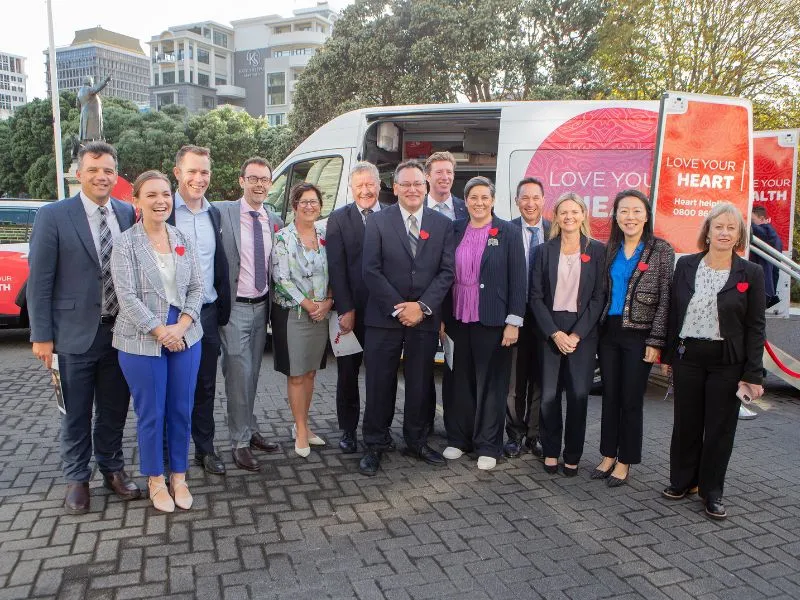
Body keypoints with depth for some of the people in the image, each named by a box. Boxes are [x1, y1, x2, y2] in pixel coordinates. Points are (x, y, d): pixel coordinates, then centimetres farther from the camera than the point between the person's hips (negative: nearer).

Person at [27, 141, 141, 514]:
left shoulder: (128, 215, 3)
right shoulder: (53, 216, -7)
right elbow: (39, 281, -6)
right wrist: (41, 335, -8)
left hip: (121, 330, 3)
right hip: (76, 333, -3)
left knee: (114, 409, 16)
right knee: (77, 413, 11)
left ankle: (112, 469, 34)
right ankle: (77, 479, 29)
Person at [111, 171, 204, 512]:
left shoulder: (183, 241, 6)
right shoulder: (125, 243, -6)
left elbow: (196, 288, 4)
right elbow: (127, 297, -12)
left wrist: (181, 326, -10)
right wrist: (160, 331, -16)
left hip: (185, 337, 4)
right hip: (142, 342, -3)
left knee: (181, 410, 10)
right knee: (151, 414, 7)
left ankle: (179, 476, 27)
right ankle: (155, 480, 26)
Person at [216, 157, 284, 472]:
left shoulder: (274, 221, 8)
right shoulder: (221, 212, -8)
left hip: (261, 306, 5)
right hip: (235, 307, -5)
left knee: (252, 372, 16)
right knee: (239, 374, -1)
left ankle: (249, 426, 33)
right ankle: (240, 442, 12)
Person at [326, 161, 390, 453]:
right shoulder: (338, 219, 1)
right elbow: (336, 268, -4)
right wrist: (346, 309, -9)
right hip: (351, 311, 0)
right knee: (348, 372, 9)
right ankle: (348, 430, 24)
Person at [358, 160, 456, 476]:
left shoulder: (443, 224, 6)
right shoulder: (378, 221, 1)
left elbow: (447, 271, 1)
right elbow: (371, 270, -5)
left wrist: (422, 306, -10)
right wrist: (398, 307, -12)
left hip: (425, 318, 2)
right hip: (383, 318, -1)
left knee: (421, 383, 11)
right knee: (380, 384, 5)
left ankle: (417, 441, 28)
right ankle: (375, 445, 19)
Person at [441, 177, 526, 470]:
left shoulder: (509, 232, -2)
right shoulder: (455, 230, 7)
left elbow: (517, 279, -5)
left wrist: (513, 322, -9)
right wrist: (442, 316, 4)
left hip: (491, 321, -3)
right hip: (458, 319, 3)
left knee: (490, 384, 6)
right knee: (460, 381, 11)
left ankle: (488, 446, 18)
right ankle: (458, 438, 26)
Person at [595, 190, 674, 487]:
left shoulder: (661, 250, -5)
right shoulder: (608, 249, 7)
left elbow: (665, 299, -7)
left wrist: (656, 341, -11)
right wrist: (596, 327, 3)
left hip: (639, 336, -4)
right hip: (609, 332, 4)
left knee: (631, 400, 5)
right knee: (610, 396, 11)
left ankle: (624, 462, 19)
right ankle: (608, 455, 25)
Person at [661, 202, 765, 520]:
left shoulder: (750, 274, -3)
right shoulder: (686, 265, 2)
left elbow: (755, 326, -3)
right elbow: (673, 312, 7)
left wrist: (753, 374, -7)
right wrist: (668, 354, 6)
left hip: (727, 362, -1)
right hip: (688, 356, 2)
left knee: (720, 428, 8)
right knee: (686, 423, 12)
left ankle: (712, 491, 24)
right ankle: (682, 480, 30)